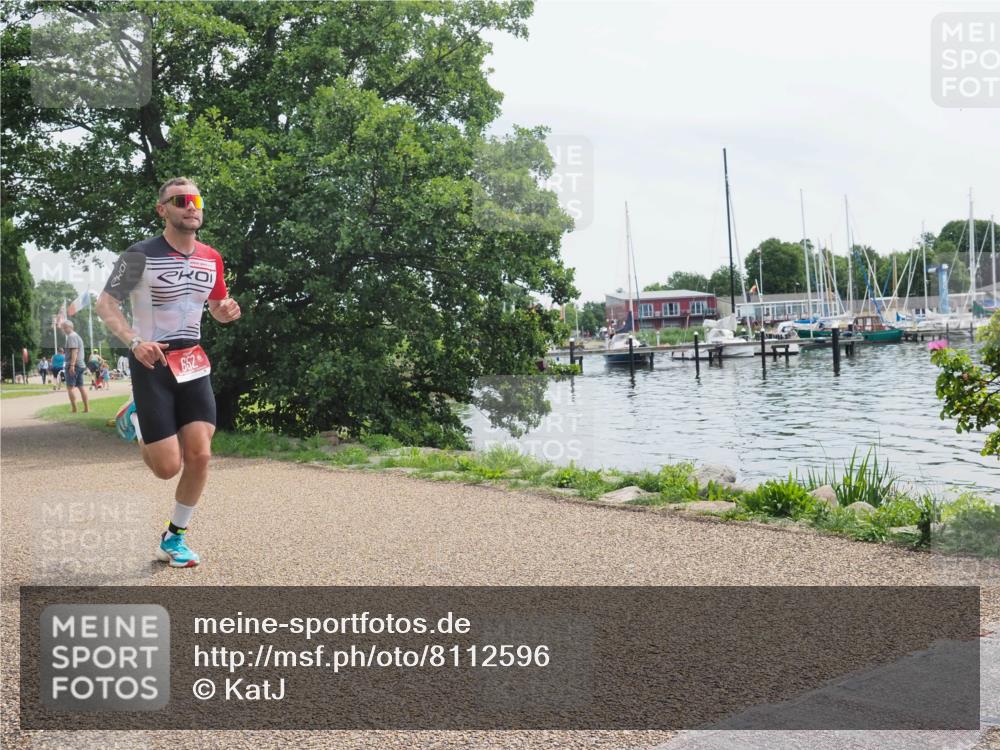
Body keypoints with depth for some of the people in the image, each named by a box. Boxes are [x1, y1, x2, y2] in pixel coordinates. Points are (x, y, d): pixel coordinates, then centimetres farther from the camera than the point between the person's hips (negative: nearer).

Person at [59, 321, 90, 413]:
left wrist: (72, 365, -26)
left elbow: (74, 351, -21)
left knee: (70, 387, -9)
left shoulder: (71, 336, -10)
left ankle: (74, 409, -13)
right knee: (81, 386, 11)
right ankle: (86, 408, 12)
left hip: (73, 365, -10)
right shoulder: (77, 335, 21)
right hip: (81, 364, 10)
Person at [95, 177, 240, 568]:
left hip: (193, 362, 5)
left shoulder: (212, 258, 5)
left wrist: (227, 312, -7)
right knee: (168, 467, -6)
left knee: (200, 455, -5)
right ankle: (136, 420, 28)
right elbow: (105, 304, -7)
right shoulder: (141, 255, -11)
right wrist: (134, 341, -24)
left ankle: (174, 538, 15)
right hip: (152, 363, -4)